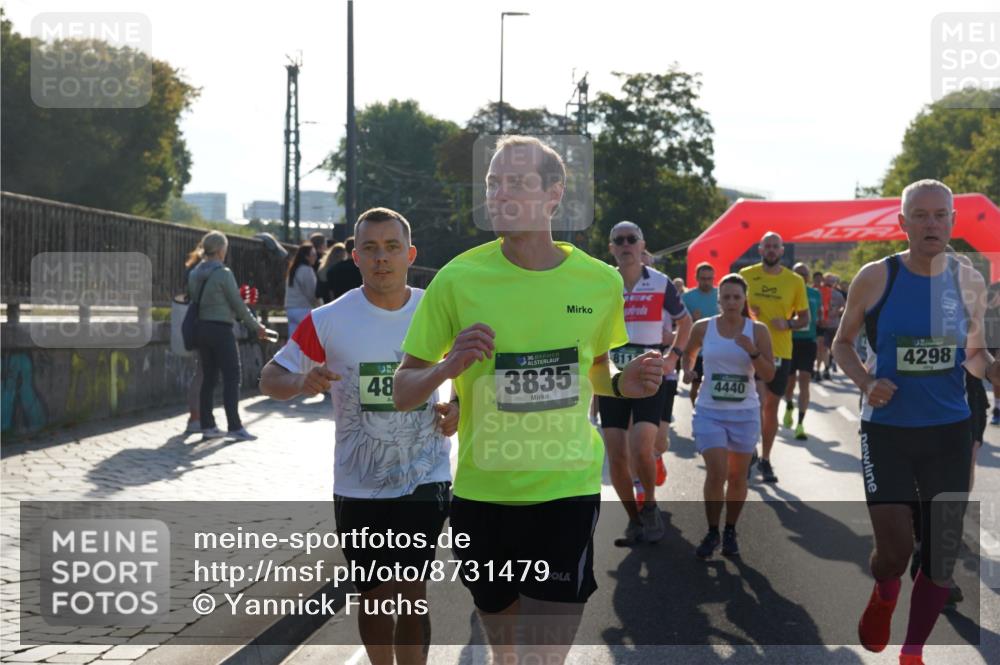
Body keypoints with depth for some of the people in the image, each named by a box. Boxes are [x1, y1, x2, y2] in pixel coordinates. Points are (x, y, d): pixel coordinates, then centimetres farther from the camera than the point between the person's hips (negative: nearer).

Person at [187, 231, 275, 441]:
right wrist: (256, 327, 0)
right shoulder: (223, 274, -13)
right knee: (232, 378, -2)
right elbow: (238, 304, -10)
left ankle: (207, 426, 12)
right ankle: (234, 426, -3)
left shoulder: (194, 274, 7)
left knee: (209, 377, 11)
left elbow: (193, 300, 12)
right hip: (221, 329, -7)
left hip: (201, 328, 7)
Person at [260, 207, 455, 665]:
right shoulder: (328, 321, -7)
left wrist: (459, 406, -7)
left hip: (425, 479, -1)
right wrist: (301, 381, -24)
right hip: (358, 486, 1)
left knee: (409, 593, -13)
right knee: (373, 598, 13)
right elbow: (270, 378, -2)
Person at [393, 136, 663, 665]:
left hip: (566, 490, 0)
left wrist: (623, 384, -5)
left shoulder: (599, 281, -3)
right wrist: (447, 367, -23)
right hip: (481, 493, 1)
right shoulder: (458, 278, -8)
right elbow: (402, 393, -3)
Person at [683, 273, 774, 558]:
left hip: (745, 413, 1)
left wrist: (752, 352, -20)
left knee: (737, 476, 7)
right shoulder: (703, 328, -1)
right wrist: (688, 370, 0)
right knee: (716, 473, -11)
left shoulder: (758, 331, -2)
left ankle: (730, 531, 24)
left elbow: (769, 375, -5)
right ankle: (712, 532, 5)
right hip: (710, 411, -1)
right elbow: (689, 353, 19)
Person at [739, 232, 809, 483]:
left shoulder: (795, 281, 2)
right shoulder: (745, 275, 1)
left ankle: (765, 459, 22)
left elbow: (804, 318, 5)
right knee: (758, 400, -16)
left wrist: (788, 324, -15)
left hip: (781, 352, 2)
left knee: (771, 406, 11)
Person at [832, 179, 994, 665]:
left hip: (949, 431, 3)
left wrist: (994, 372, -12)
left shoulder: (969, 283, 0)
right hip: (886, 429, -3)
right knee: (895, 547, -8)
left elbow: (974, 354, 12)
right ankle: (883, 597, 29)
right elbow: (842, 343, 5)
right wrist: (866, 383, -15)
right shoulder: (874, 279, -8)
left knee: (943, 552, 6)